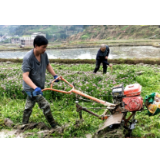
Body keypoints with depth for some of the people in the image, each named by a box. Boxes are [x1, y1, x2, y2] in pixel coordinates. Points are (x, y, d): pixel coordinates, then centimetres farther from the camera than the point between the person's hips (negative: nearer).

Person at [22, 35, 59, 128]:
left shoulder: (44, 54, -7)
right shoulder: (28, 58, -27)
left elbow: (48, 65, 13)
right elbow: (25, 76, -31)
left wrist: (55, 75, 1)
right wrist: (35, 88, -44)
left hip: (39, 86, 8)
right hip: (31, 87, -8)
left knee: (29, 107, 23)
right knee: (45, 105, -10)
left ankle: (24, 125, 42)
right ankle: (54, 126, 6)